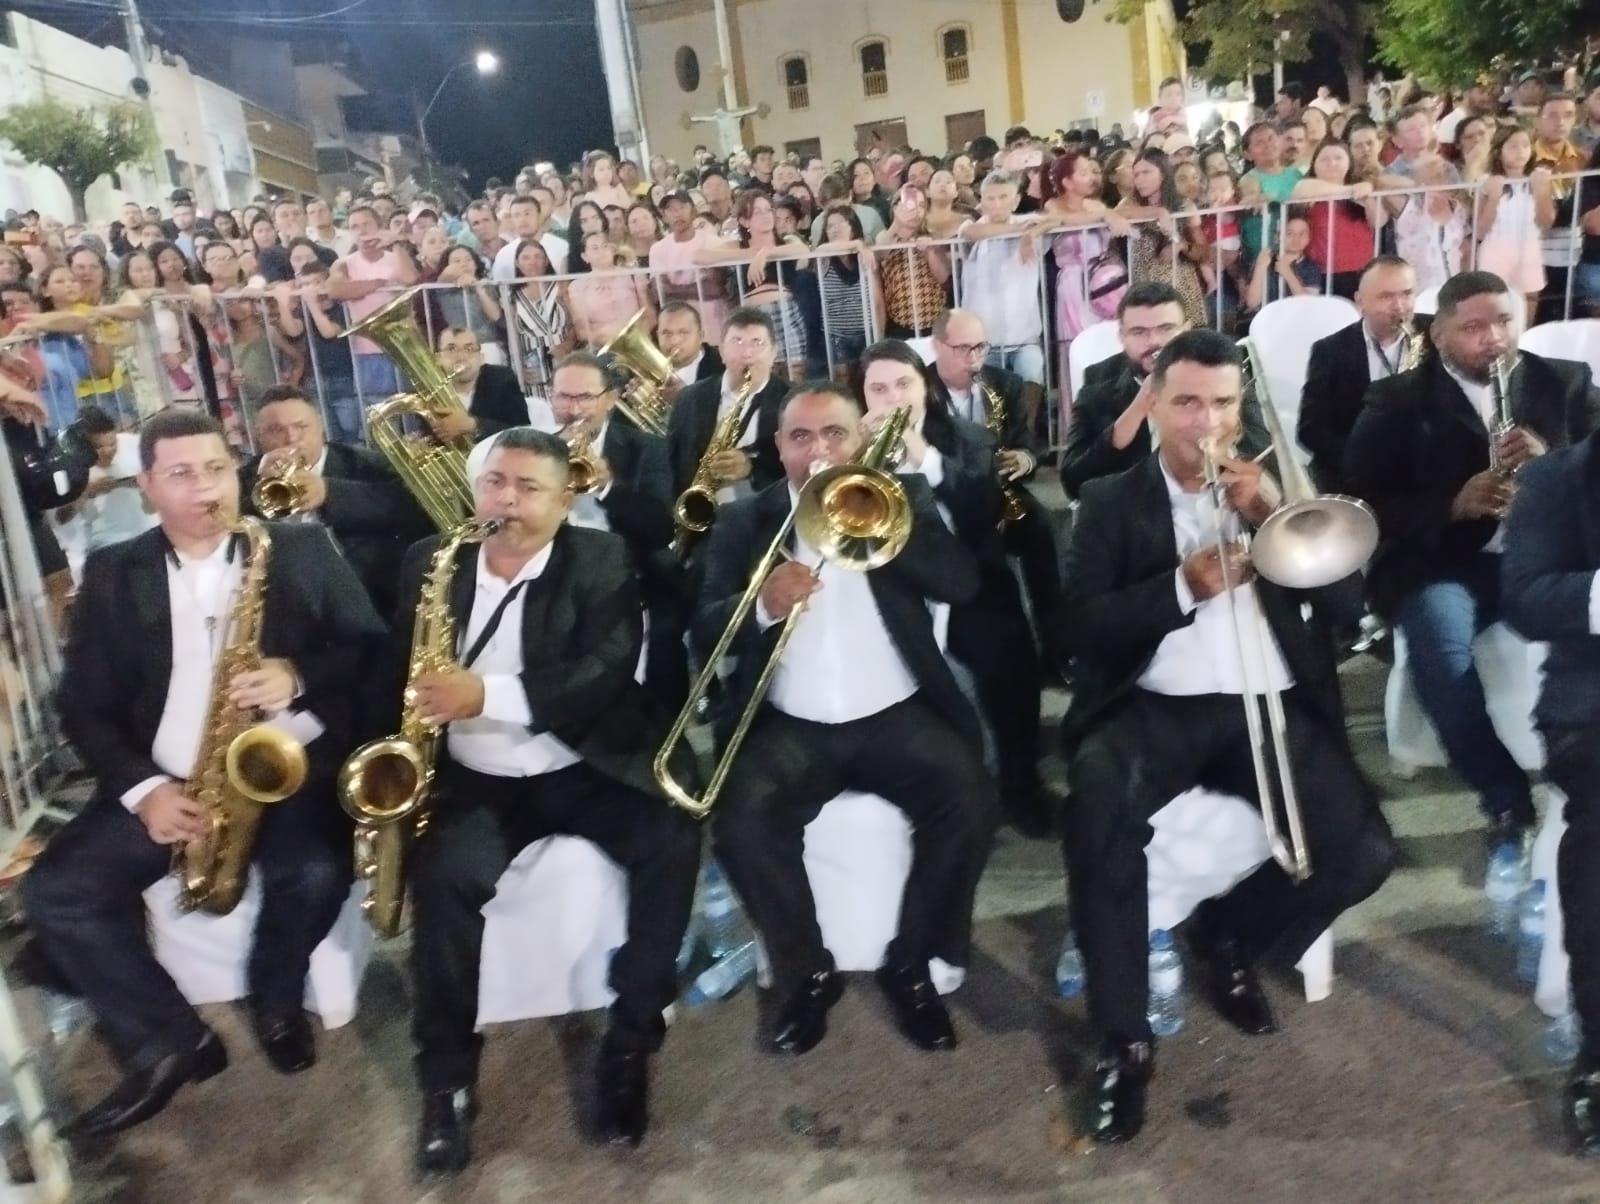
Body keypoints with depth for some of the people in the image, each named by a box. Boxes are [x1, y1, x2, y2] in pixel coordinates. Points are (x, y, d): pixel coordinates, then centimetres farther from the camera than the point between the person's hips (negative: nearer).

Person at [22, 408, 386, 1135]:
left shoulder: (301, 550, 5)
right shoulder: (112, 574, 9)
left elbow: (371, 647, 0)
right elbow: (84, 703, 5)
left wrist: (298, 678, -21)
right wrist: (142, 789, -12)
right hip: (165, 784, 3)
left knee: (313, 875, -28)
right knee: (55, 890, -15)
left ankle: (276, 1001, 5)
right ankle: (167, 1045, 2)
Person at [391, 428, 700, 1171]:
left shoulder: (601, 562, -3)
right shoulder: (431, 561, 7)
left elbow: (608, 671, -17)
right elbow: (397, 672, 12)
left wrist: (490, 695, -30)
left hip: (587, 770, -1)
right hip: (475, 781, 1)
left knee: (673, 840, -25)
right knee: (444, 876, -27)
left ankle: (631, 1040, -7)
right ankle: (448, 1078, -6)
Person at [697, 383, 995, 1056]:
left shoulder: (901, 497, 8)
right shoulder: (743, 521, 8)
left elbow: (962, 584, -7)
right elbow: (705, 630, -1)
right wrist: (763, 607, -23)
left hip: (896, 717, 0)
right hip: (789, 727, 1)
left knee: (969, 802, -25)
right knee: (738, 822, -25)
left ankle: (910, 965, 0)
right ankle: (806, 974, 1)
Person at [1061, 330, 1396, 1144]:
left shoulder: (1278, 486, 15)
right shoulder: (1111, 502, 7)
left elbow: (1347, 599, 2)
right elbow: (1083, 628, -5)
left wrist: (1278, 516, -11)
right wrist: (1184, 585, -19)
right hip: (1156, 706, -2)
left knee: (1363, 852, -18)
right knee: (1099, 808, -34)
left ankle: (1228, 934, 14)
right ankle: (1123, 1041, -18)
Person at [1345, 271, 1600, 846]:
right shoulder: (1398, 400, 6)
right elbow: (1364, 502, -2)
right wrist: (1454, 505, -16)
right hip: (1440, 563, -2)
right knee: (1441, 639, -33)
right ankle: (1508, 803, -16)